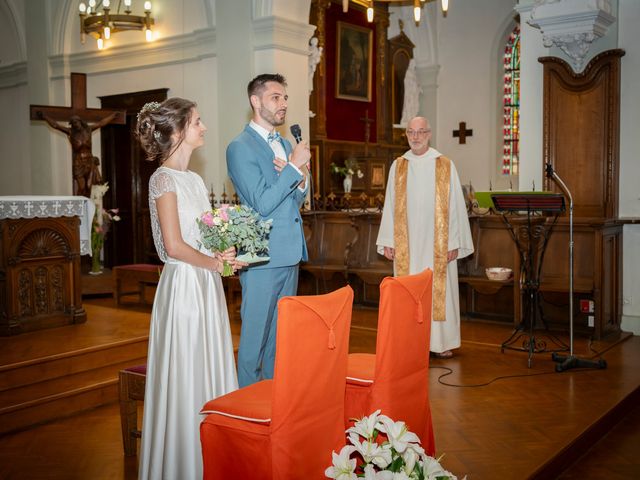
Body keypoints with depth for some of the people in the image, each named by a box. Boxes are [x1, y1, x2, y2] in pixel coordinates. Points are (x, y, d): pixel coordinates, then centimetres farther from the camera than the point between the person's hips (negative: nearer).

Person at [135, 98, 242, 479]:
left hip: (207, 284, 8)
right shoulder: (164, 179, -12)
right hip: (184, 285, -8)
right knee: (185, 376, 1)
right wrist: (214, 263, -6)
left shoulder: (194, 178, 14)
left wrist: (224, 256, 3)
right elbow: (175, 246, -18)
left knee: (211, 371, 13)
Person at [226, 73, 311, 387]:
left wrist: (302, 179, -3)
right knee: (255, 336, 1)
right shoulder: (240, 147, -11)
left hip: (290, 255, 8)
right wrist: (294, 167, -18)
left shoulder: (285, 145, 15)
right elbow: (262, 203, -19)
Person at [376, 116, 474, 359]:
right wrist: (388, 241, 3)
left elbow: (455, 205, -2)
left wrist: (454, 243, -7)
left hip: (437, 243, -2)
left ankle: (442, 341, 15)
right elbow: (390, 206, 8)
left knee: (439, 291, 3)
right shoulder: (398, 166, 8)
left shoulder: (445, 166, 0)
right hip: (407, 243, 2)